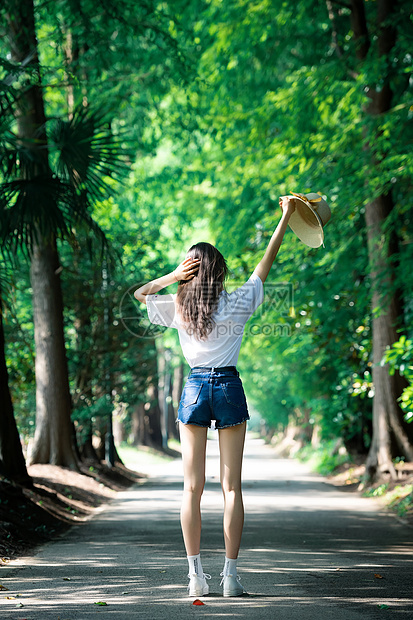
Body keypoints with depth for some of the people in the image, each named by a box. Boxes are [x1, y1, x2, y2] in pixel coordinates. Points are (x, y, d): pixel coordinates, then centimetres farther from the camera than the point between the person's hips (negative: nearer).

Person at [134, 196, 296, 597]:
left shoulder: (179, 307, 1)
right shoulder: (236, 304, -3)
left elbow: (140, 293, 17)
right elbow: (265, 265, 8)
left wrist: (172, 276, 0)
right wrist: (285, 218, 15)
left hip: (195, 388, 1)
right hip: (229, 388, -1)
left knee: (192, 488, 4)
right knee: (231, 486, 2)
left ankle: (196, 574, 1)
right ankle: (231, 575, 0)